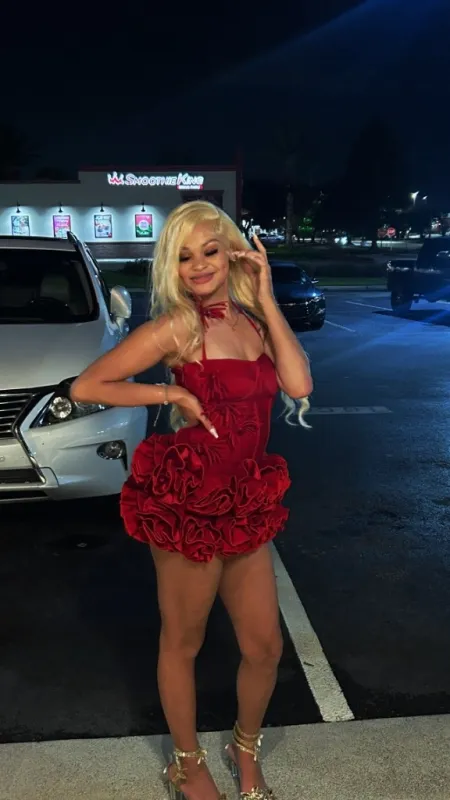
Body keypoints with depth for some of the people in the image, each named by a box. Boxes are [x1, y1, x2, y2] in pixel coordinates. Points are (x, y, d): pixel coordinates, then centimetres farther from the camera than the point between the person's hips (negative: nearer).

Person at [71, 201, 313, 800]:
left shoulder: (252, 319, 7)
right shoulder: (177, 326, -10)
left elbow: (299, 385, -9)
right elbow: (85, 387, -9)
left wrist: (265, 299, -8)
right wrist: (172, 394, -13)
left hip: (246, 503, 6)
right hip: (189, 503, -6)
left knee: (265, 646, 15)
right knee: (183, 644, 14)